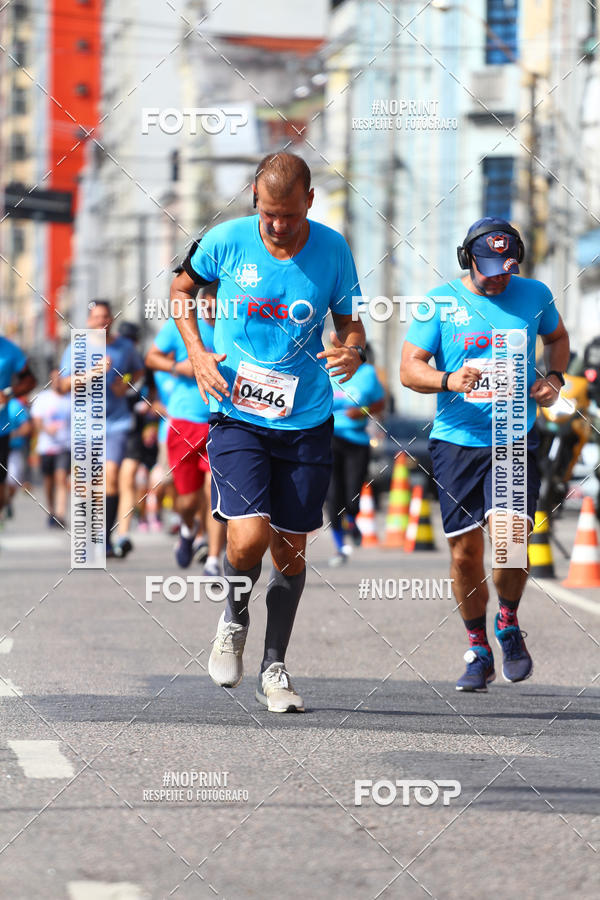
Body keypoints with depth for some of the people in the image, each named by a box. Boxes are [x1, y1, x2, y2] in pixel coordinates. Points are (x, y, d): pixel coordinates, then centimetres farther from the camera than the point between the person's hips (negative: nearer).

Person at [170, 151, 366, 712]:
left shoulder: (332, 250, -4)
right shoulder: (226, 241, -6)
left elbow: (349, 323, 7)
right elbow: (182, 288, 12)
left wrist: (352, 350, -16)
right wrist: (196, 352, -2)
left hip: (307, 421, 2)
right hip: (238, 414, -2)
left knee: (290, 550, 5)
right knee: (248, 537, -17)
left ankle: (273, 670, 22)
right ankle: (233, 620, 16)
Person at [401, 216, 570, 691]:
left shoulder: (534, 295, 5)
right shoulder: (442, 301, 0)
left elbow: (557, 336, 25)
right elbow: (409, 367, -3)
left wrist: (554, 377, 6)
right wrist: (448, 380, -23)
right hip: (457, 439, 0)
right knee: (465, 552, 1)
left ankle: (508, 625, 9)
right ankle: (479, 650, 21)